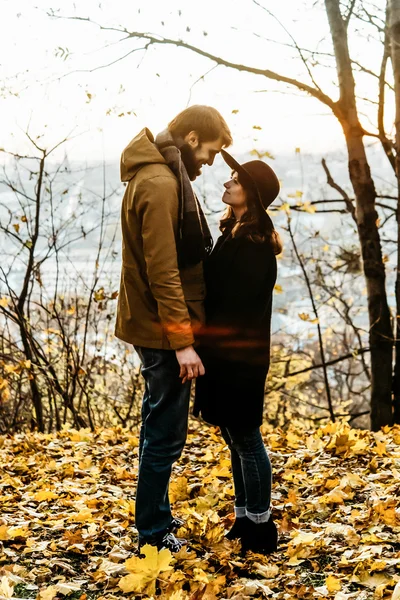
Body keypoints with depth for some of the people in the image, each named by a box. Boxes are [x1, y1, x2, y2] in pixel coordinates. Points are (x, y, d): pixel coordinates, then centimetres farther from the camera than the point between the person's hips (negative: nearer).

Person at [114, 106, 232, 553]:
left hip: (154, 328, 10)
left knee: (159, 427, 19)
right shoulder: (160, 184, -19)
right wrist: (182, 341, -21)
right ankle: (152, 533, 10)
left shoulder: (163, 176, 13)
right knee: (166, 434, -1)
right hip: (163, 331, -10)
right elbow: (163, 272, -23)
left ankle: (157, 516, 32)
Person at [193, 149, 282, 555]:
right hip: (224, 353, 9)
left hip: (239, 356, -9)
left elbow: (234, 302, -21)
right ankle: (245, 520, 27)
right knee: (235, 437, 15)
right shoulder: (236, 231, 11)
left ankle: (259, 526, 12)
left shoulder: (254, 243, -18)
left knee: (244, 438, 1)